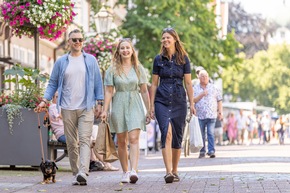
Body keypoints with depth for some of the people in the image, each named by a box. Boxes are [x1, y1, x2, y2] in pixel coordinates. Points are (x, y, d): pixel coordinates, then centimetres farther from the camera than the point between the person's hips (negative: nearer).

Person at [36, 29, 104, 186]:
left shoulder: (91, 60, 7)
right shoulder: (61, 62, 8)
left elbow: (98, 82, 8)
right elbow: (53, 83, 11)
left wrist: (99, 102, 0)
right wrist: (45, 100, -1)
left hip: (86, 108, -2)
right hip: (68, 108, 2)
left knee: (85, 140, -13)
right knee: (71, 143, 5)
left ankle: (83, 173, -24)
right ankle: (75, 174, 12)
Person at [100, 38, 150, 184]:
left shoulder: (138, 68, 8)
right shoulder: (112, 70, 4)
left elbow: (144, 91, 9)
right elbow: (109, 91, 2)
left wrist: (149, 111, 7)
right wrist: (105, 110, -8)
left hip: (135, 106, 0)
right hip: (119, 106, 1)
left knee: (134, 139, -15)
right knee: (121, 142, 5)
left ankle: (134, 171, -26)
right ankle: (125, 172, 14)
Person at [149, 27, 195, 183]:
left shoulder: (183, 59, 6)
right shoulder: (158, 59, 6)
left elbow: (188, 83, 7)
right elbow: (154, 84, 9)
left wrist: (192, 104, 3)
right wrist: (151, 105, 4)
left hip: (179, 101, 1)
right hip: (162, 101, -1)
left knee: (177, 137, 5)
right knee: (167, 133, -19)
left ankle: (174, 171, 19)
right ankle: (168, 172, -26)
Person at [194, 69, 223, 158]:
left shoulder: (214, 88, 10)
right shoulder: (195, 88, 9)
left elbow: (219, 100, 12)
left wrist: (220, 112, 5)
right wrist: (201, 95, -11)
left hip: (211, 115, -1)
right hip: (200, 116, 1)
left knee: (211, 133, -10)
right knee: (201, 135, 4)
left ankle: (211, 151, -11)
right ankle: (202, 152, 11)